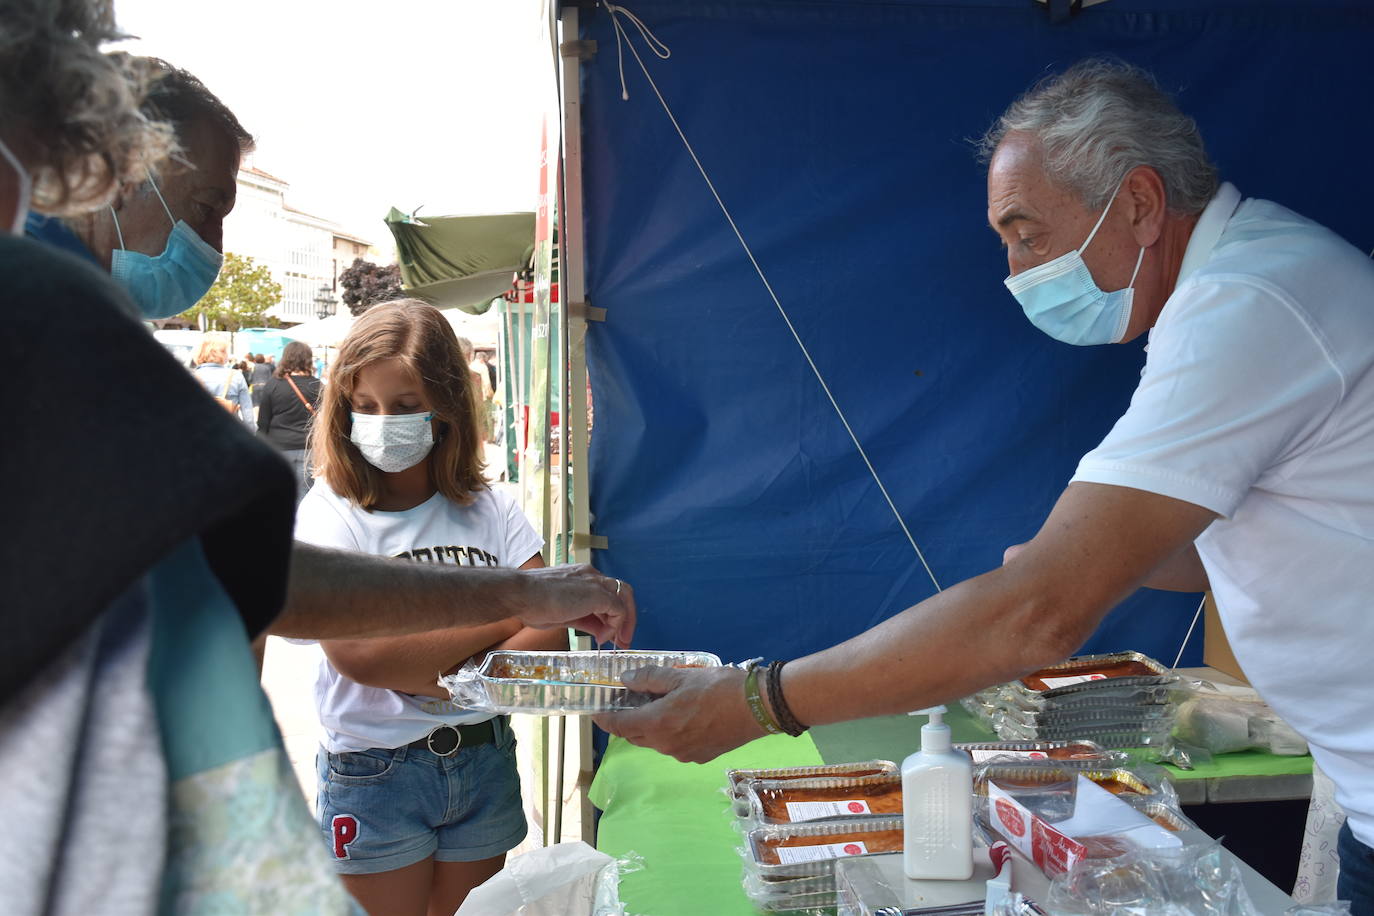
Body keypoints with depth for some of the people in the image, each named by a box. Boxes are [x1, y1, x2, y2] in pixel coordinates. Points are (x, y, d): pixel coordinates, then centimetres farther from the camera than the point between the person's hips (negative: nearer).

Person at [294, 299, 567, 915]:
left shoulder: (490, 510, -1)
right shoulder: (330, 512, -10)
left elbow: (549, 638, -8)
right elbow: (357, 653, -23)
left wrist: (427, 674, -21)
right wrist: (512, 609, -17)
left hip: (484, 766, 3)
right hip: (376, 775, -3)